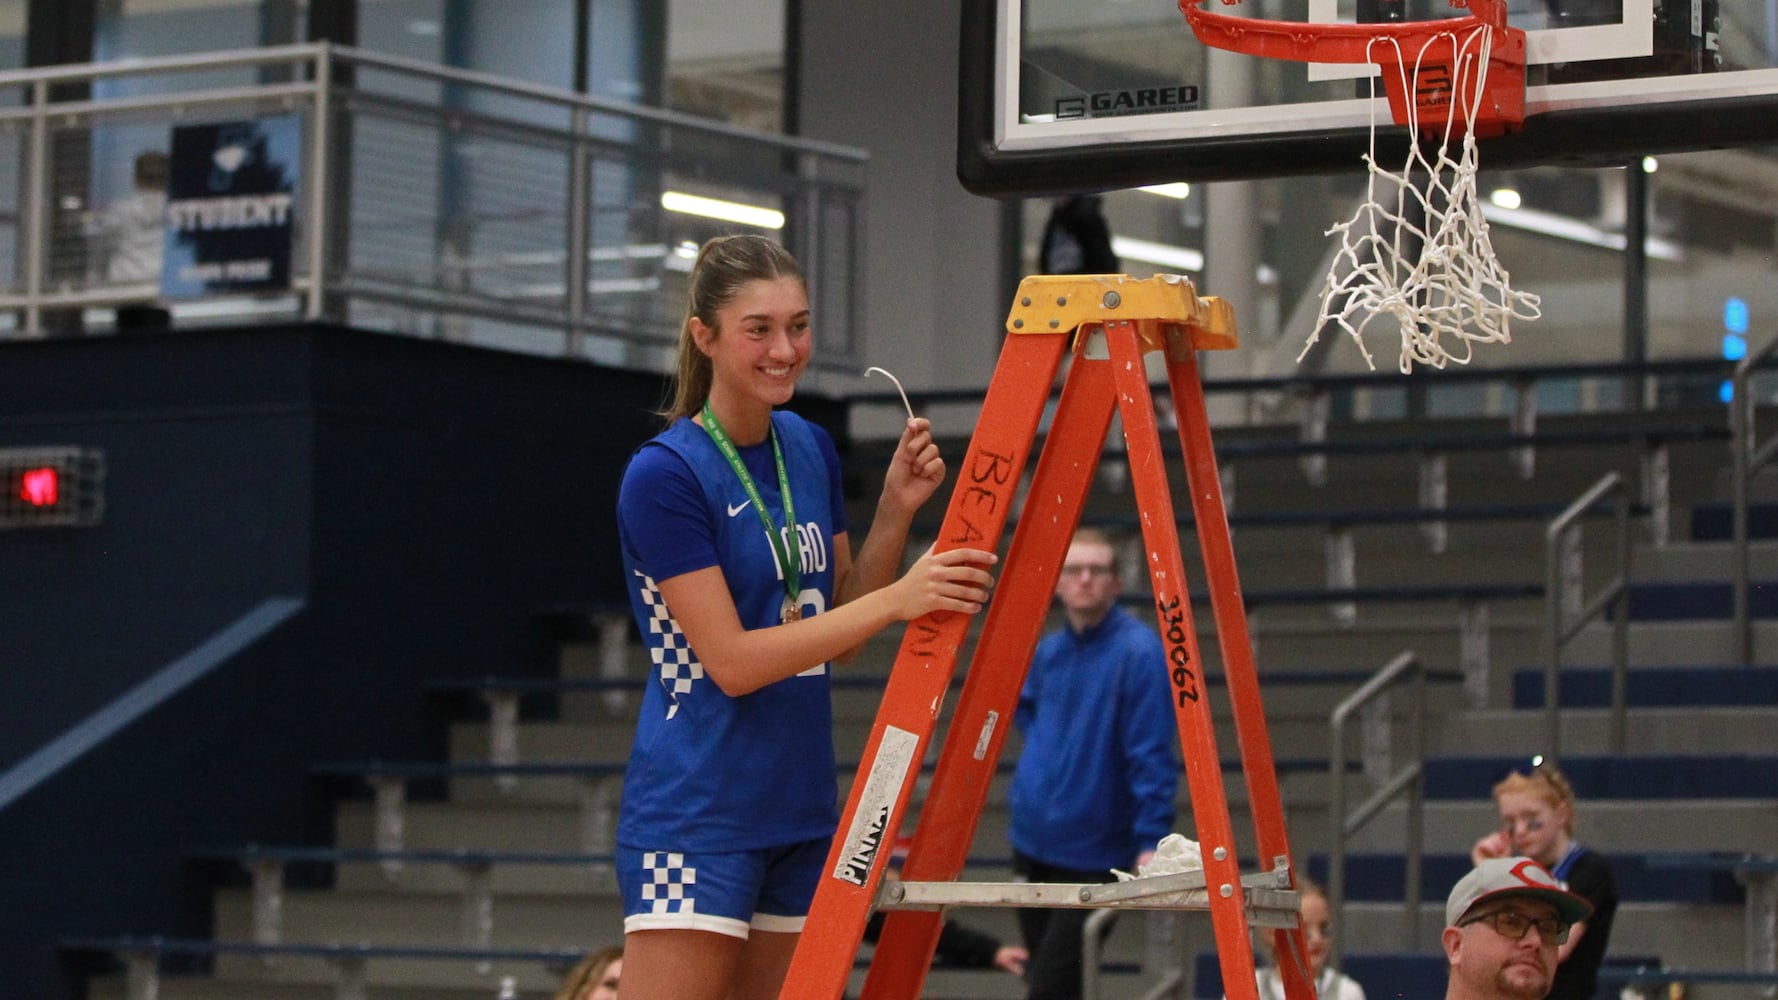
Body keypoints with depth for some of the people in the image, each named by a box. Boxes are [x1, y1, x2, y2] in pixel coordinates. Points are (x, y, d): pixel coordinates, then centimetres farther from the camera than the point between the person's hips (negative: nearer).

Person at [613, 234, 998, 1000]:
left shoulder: (811, 450, 9)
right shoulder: (665, 475, -13)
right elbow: (732, 661, -18)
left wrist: (896, 510, 0)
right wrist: (897, 599, -23)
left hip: (801, 808, 7)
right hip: (696, 815, -7)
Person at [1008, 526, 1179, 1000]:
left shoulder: (1138, 651, -14)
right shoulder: (1048, 652, 7)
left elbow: (1150, 756, -19)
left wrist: (1151, 840, -25)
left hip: (1095, 856, -7)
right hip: (1033, 842, 7)